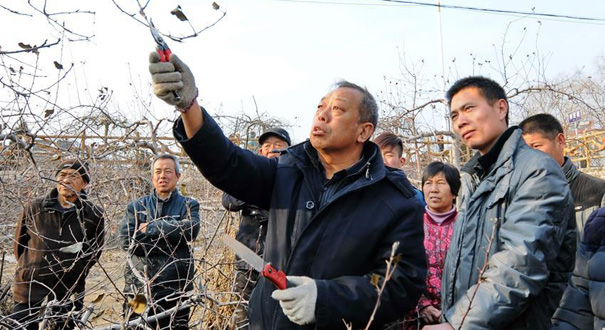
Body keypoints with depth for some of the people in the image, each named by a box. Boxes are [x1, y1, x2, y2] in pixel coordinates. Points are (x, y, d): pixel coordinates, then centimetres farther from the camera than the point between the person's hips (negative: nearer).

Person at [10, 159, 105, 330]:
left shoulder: (94, 215, -6)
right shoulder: (34, 208, -2)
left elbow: (93, 254, 4)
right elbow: (19, 245, 10)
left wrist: (70, 275, -1)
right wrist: (32, 270, 8)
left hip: (68, 296, -1)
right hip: (28, 293, 1)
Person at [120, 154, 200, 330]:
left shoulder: (189, 205, 7)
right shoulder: (136, 207, 9)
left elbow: (190, 229, -15)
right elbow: (127, 241, -7)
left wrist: (149, 228, -11)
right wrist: (171, 241, -12)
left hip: (176, 289, -1)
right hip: (139, 288, 1)